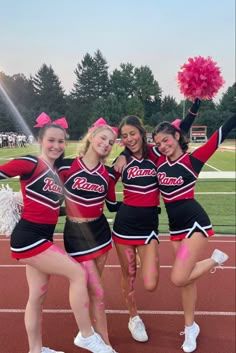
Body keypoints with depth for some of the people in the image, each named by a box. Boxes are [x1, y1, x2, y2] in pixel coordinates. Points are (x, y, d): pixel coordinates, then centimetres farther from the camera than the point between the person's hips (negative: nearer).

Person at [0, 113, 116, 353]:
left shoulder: (57, 171, 11)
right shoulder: (31, 164, -13)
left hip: (42, 238, 8)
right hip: (28, 237, -8)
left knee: (38, 294, 16)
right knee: (78, 273, -9)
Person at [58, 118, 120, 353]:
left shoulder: (106, 173, 0)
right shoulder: (67, 165, -13)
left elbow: (112, 204, 8)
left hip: (100, 231, 4)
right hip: (76, 234, -4)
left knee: (91, 288, 15)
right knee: (97, 292, -2)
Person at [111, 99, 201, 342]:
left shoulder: (154, 154, -2)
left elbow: (180, 130, -4)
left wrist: (196, 103, -9)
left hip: (149, 224, 0)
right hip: (125, 224, 0)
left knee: (150, 285, -6)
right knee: (128, 274, 12)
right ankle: (134, 318, 37)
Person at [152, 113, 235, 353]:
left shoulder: (193, 159, -10)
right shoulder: (159, 160, 2)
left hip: (195, 222, -5)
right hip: (175, 226, 6)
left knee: (178, 279, -14)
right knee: (186, 278, 14)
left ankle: (214, 259, 11)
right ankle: (190, 327, 33)